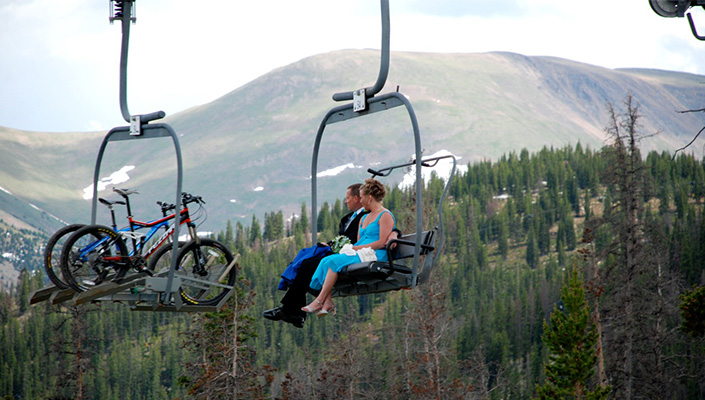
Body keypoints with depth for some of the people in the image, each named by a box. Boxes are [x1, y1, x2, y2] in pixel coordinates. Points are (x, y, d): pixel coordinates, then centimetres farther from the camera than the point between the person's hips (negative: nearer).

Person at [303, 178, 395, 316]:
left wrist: (357, 248, -13)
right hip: (358, 254, 9)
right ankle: (328, 302, -29)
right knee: (326, 261, -16)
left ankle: (319, 301, -26)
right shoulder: (364, 218, 26)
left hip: (375, 256, -9)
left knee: (334, 261, -26)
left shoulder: (385, 216, -3)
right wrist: (350, 247, 0)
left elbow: (382, 243, -13)